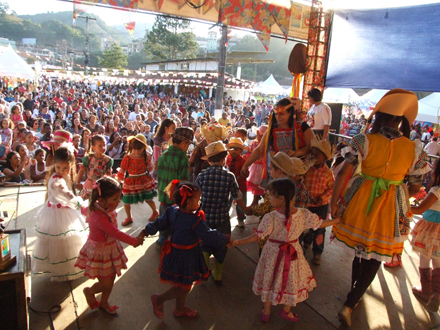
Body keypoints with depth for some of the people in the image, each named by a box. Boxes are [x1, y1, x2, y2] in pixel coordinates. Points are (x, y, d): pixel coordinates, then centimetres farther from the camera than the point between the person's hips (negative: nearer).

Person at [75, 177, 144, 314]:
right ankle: (89, 291, 38)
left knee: (111, 278, 19)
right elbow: (116, 233, -30)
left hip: (110, 249, 9)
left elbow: (85, 210, 13)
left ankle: (103, 302, 43)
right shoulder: (100, 218, -35)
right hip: (100, 252, -9)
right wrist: (134, 241, -19)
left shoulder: (99, 207, -8)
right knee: (106, 284, 6)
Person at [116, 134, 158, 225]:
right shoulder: (127, 158, -14)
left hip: (145, 181, 1)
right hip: (131, 182, 0)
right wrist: (118, 180, -7)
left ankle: (155, 212, 37)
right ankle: (129, 217, 29)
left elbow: (150, 167, 12)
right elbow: (122, 170, -7)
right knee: (126, 201, 3)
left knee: (148, 199, 7)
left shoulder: (147, 156, -7)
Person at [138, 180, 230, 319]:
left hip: (174, 252, 9)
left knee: (183, 286, 27)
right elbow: (210, 236, -20)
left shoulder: (172, 210, -7)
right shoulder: (195, 221, -28)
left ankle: (180, 309, 46)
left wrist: (145, 232, 14)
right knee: (183, 288, 14)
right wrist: (226, 239, -4)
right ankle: (159, 300, 30)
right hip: (186, 257, -9)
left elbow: (159, 223, 3)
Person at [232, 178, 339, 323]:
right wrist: (338, 220, 12)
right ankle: (286, 311, 44)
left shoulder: (270, 218, -27)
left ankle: (266, 312, 39)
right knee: (292, 281, 25)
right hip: (293, 253, 2)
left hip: (273, 254, -1)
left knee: (269, 281, 20)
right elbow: (321, 224, -5)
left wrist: (238, 242, -11)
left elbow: (257, 236, -22)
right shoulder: (304, 214, -19)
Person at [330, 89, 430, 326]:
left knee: (360, 248, 22)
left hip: (362, 198, 1)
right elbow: (415, 188, 1)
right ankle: (349, 305, 10)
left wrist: (334, 202, -9)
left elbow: (343, 173, -17)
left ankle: (355, 292, 44)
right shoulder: (414, 149, -7)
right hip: (391, 207, 0)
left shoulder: (364, 140, -13)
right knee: (375, 258, 13)